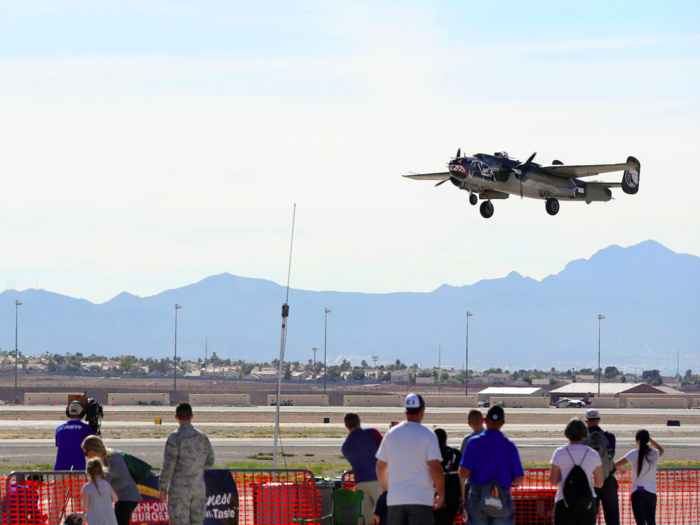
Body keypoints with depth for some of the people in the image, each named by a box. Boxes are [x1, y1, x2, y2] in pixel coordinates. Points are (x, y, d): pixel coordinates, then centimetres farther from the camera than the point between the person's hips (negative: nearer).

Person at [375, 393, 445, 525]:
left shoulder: (391, 434, 9)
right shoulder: (427, 435, -5)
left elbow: (380, 467, 15)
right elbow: (435, 468, -11)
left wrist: (385, 487, 32)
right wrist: (441, 495, 0)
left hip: (395, 499, 5)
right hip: (421, 499, -5)